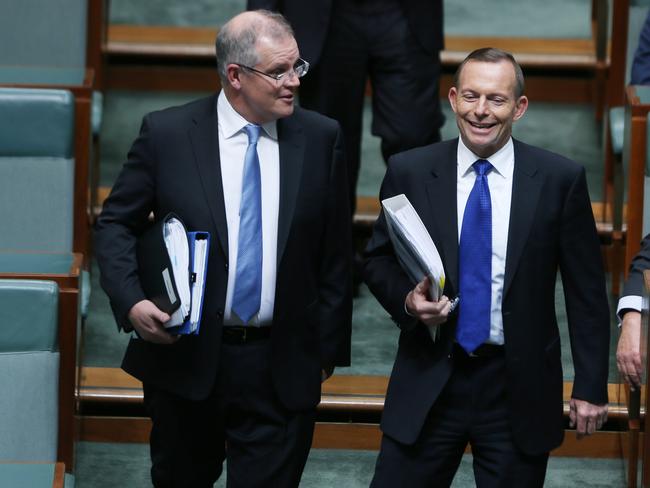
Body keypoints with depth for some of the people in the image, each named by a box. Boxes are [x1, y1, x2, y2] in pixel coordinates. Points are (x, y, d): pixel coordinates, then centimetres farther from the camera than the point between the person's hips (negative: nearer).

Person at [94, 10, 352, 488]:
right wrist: (131, 302, -14)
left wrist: (328, 348, 5)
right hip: (185, 358, 0)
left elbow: (334, 254, 5)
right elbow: (116, 224, 3)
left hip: (282, 369, 0)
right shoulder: (167, 133, -4)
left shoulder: (321, 138, 0)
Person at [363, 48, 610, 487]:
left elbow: (586, 293, 0)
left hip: (518, 387, -1)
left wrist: (591, 386, -1)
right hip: (428, 382, 1)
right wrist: (407, 299, -11)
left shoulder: (560, 180, -4)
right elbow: (379, 261, 11)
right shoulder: (409, 172, -1)